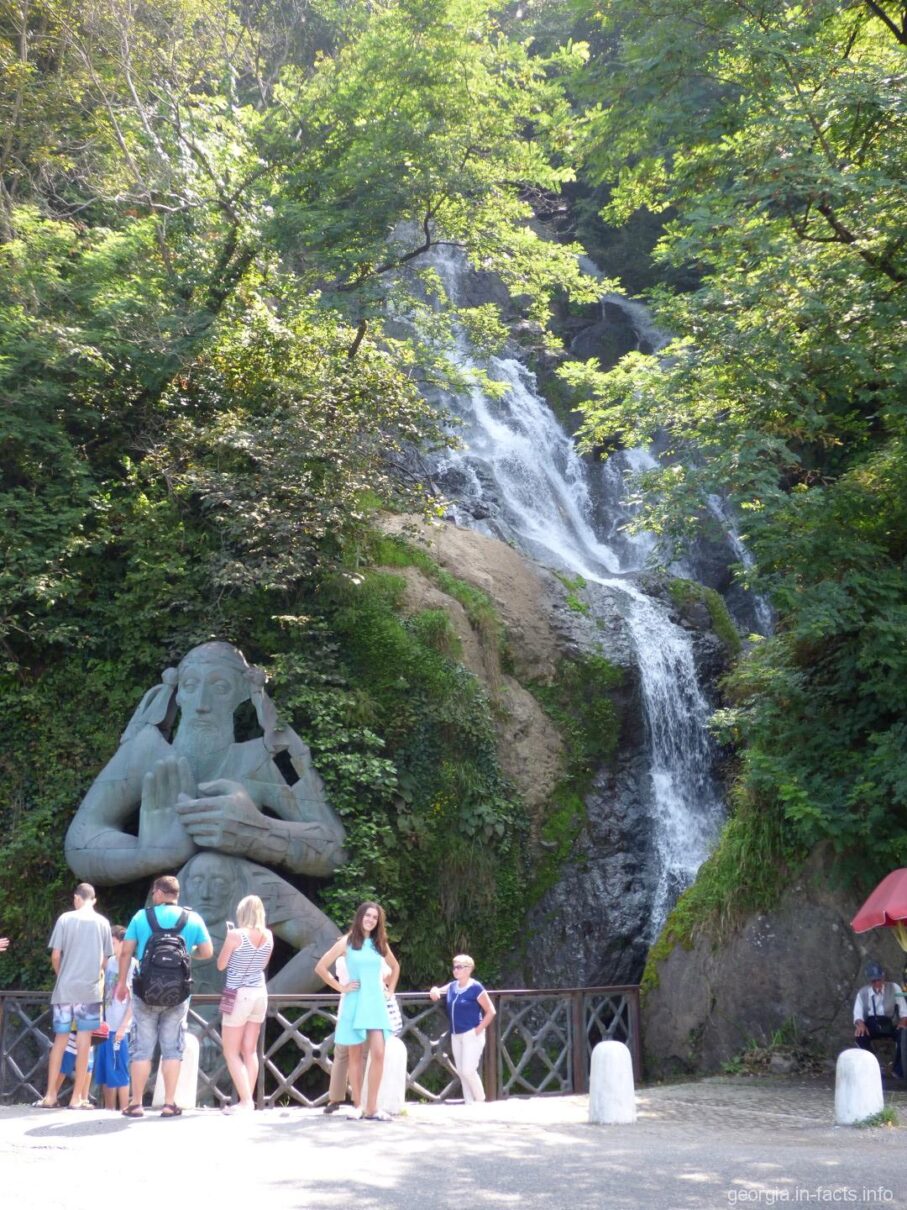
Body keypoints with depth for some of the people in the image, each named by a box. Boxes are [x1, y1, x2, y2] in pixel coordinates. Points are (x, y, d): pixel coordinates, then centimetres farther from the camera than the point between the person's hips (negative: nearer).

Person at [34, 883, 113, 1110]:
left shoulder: (65, 919, -1)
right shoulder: (102, 922, 3)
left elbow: (55, 956, -1)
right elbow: (104, 959, 8)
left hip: (64, 989, 0)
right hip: (90, 989, 0)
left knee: (60, 1040, 10)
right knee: (84, 1042, 2)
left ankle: (50, 1095, 12)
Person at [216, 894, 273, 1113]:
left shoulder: (235, 934, -15)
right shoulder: (268, 936, 1)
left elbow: (221, 965, -4)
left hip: (239, 995, -6)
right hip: (259, 993, 6)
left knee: (231, 1052, 3)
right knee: (250, 1050, 12)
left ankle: (245, 1101, -5)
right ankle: (249, 1099, 12)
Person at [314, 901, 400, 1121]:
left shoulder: (380, 944, 10)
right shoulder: (347, 942, 0)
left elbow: (395, 967, 28)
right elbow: (320, 967, -1)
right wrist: (341, 987, -4)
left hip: (376, 1004, 3)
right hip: (355, 1004, -2)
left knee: (378, 1054, -9)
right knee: (356, 1056, 3)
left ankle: (372, 1108, -5)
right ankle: (357, 1105, 10)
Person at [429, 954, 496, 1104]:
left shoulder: (475, 988, -12)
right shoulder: (452, 986, 7)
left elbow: (491, 1011, -10)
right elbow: (437, 992, 22)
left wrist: (479, 1029, -13)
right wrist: (434, 991, -2)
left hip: (472, 1035, -7)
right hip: (456, 1036, 7)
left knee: (468, 1070, -13)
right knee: (461, 1072, 9)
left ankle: (481, 1101, 4)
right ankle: (470, 1104, 17)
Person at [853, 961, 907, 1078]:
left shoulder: (894, 988, 2)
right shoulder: (862, 992, 5)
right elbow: (858, 1013, -2)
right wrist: (860, 1024, -26)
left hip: (889, 1024, 0)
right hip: (870, 1025, 1)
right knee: (859, 1035, -32)